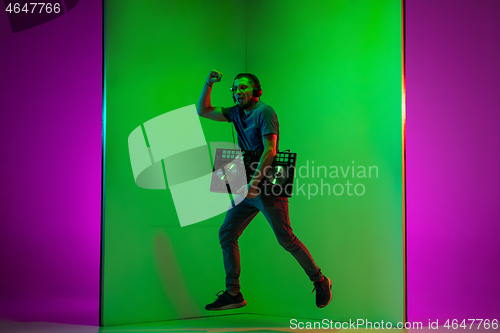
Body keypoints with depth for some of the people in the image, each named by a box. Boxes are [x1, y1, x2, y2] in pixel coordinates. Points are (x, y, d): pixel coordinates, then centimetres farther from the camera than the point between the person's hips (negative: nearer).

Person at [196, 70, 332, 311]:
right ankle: (233, 294, 13)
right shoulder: (237, 113, 13)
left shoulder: (264, 112, -10)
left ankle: (320, 282, 16)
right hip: (248, 187, 8)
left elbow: (269, 151, -19)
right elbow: (203, 111, 18)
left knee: (286, 239, -4)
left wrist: (254, 182, -26)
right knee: (226, 234, 5)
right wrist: (208, 84, 5)